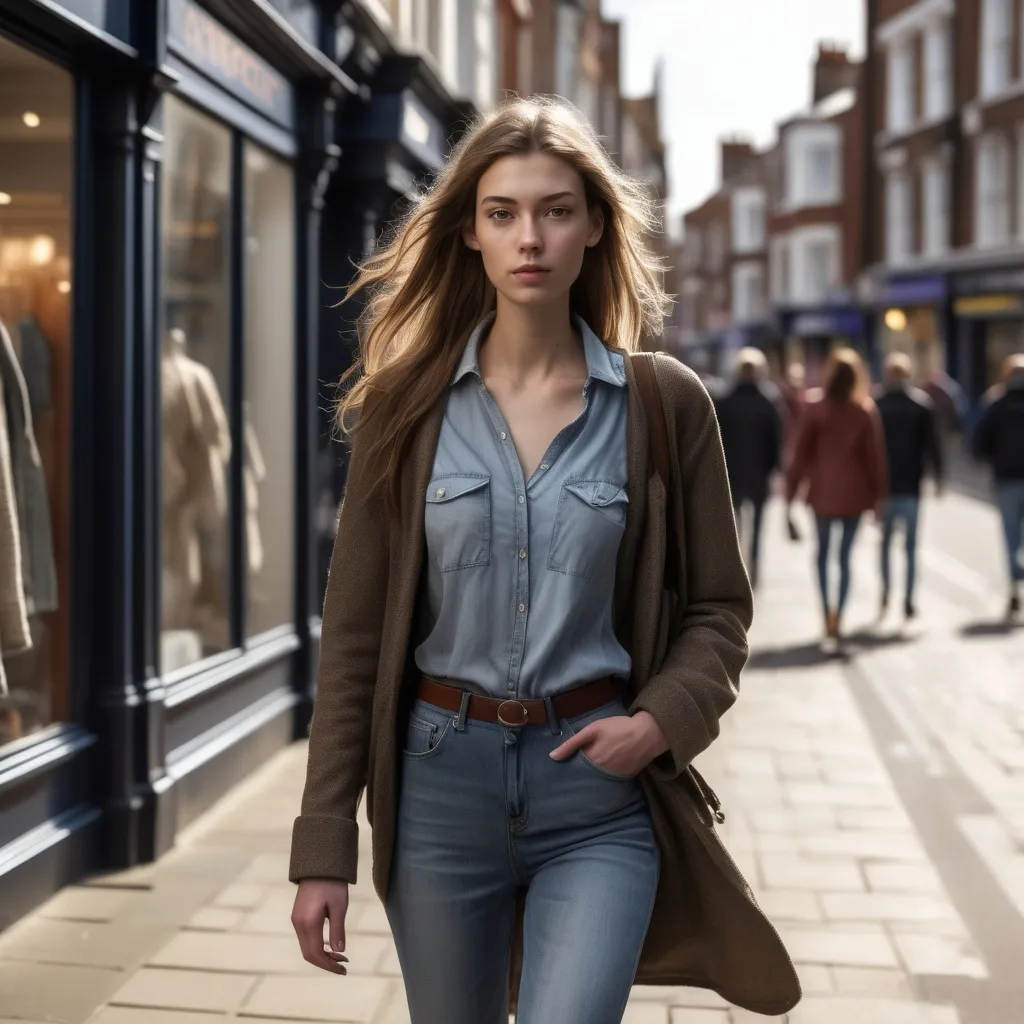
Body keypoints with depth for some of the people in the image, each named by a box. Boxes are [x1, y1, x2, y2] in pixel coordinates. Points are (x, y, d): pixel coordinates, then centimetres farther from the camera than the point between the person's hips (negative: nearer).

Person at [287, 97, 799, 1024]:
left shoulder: (666, 403, -1)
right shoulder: (406, 404, 0)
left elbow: (718, 607, 8)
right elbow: (355, 627, 1)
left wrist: (664, 719, -12)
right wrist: (323, 848, -1)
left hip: (600, 785, -1)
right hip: (442, 776, 2)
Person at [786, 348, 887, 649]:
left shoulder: (815, 408, -5)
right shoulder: (866, 411, -3)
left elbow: (801, 453, -5)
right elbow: (875, 456, 0)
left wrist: (791, 490, 0)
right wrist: (877, 496, 7)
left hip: (823, 491, 0)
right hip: (854, 493, 0)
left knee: (823, 553, 15)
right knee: (845, 557, 6)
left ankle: (829, 615, 0)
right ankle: (836, 622, 0)